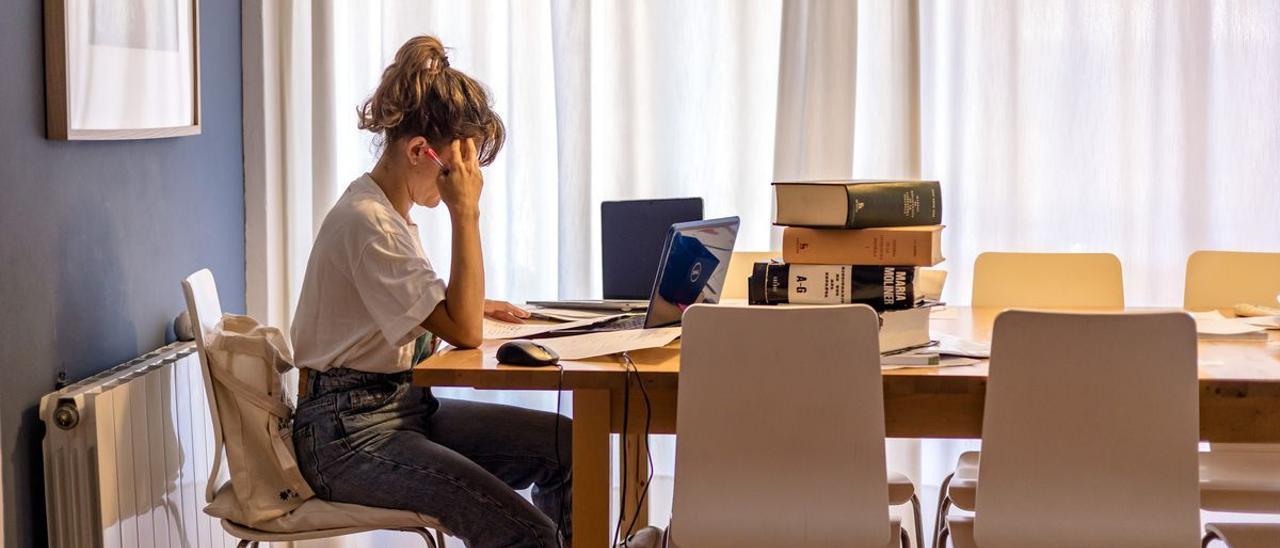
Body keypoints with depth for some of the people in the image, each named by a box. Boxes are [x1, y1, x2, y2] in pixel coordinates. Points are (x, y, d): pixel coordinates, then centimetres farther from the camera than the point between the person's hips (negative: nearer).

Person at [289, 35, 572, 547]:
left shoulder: (390, 212, 11)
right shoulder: (367, 223, -19)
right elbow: (464, 333, -22)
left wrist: (470, 306, 8)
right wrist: (466, 213, -21)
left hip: (404, 405, 10)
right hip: (350, 436, -10)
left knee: (565, 443, 1)